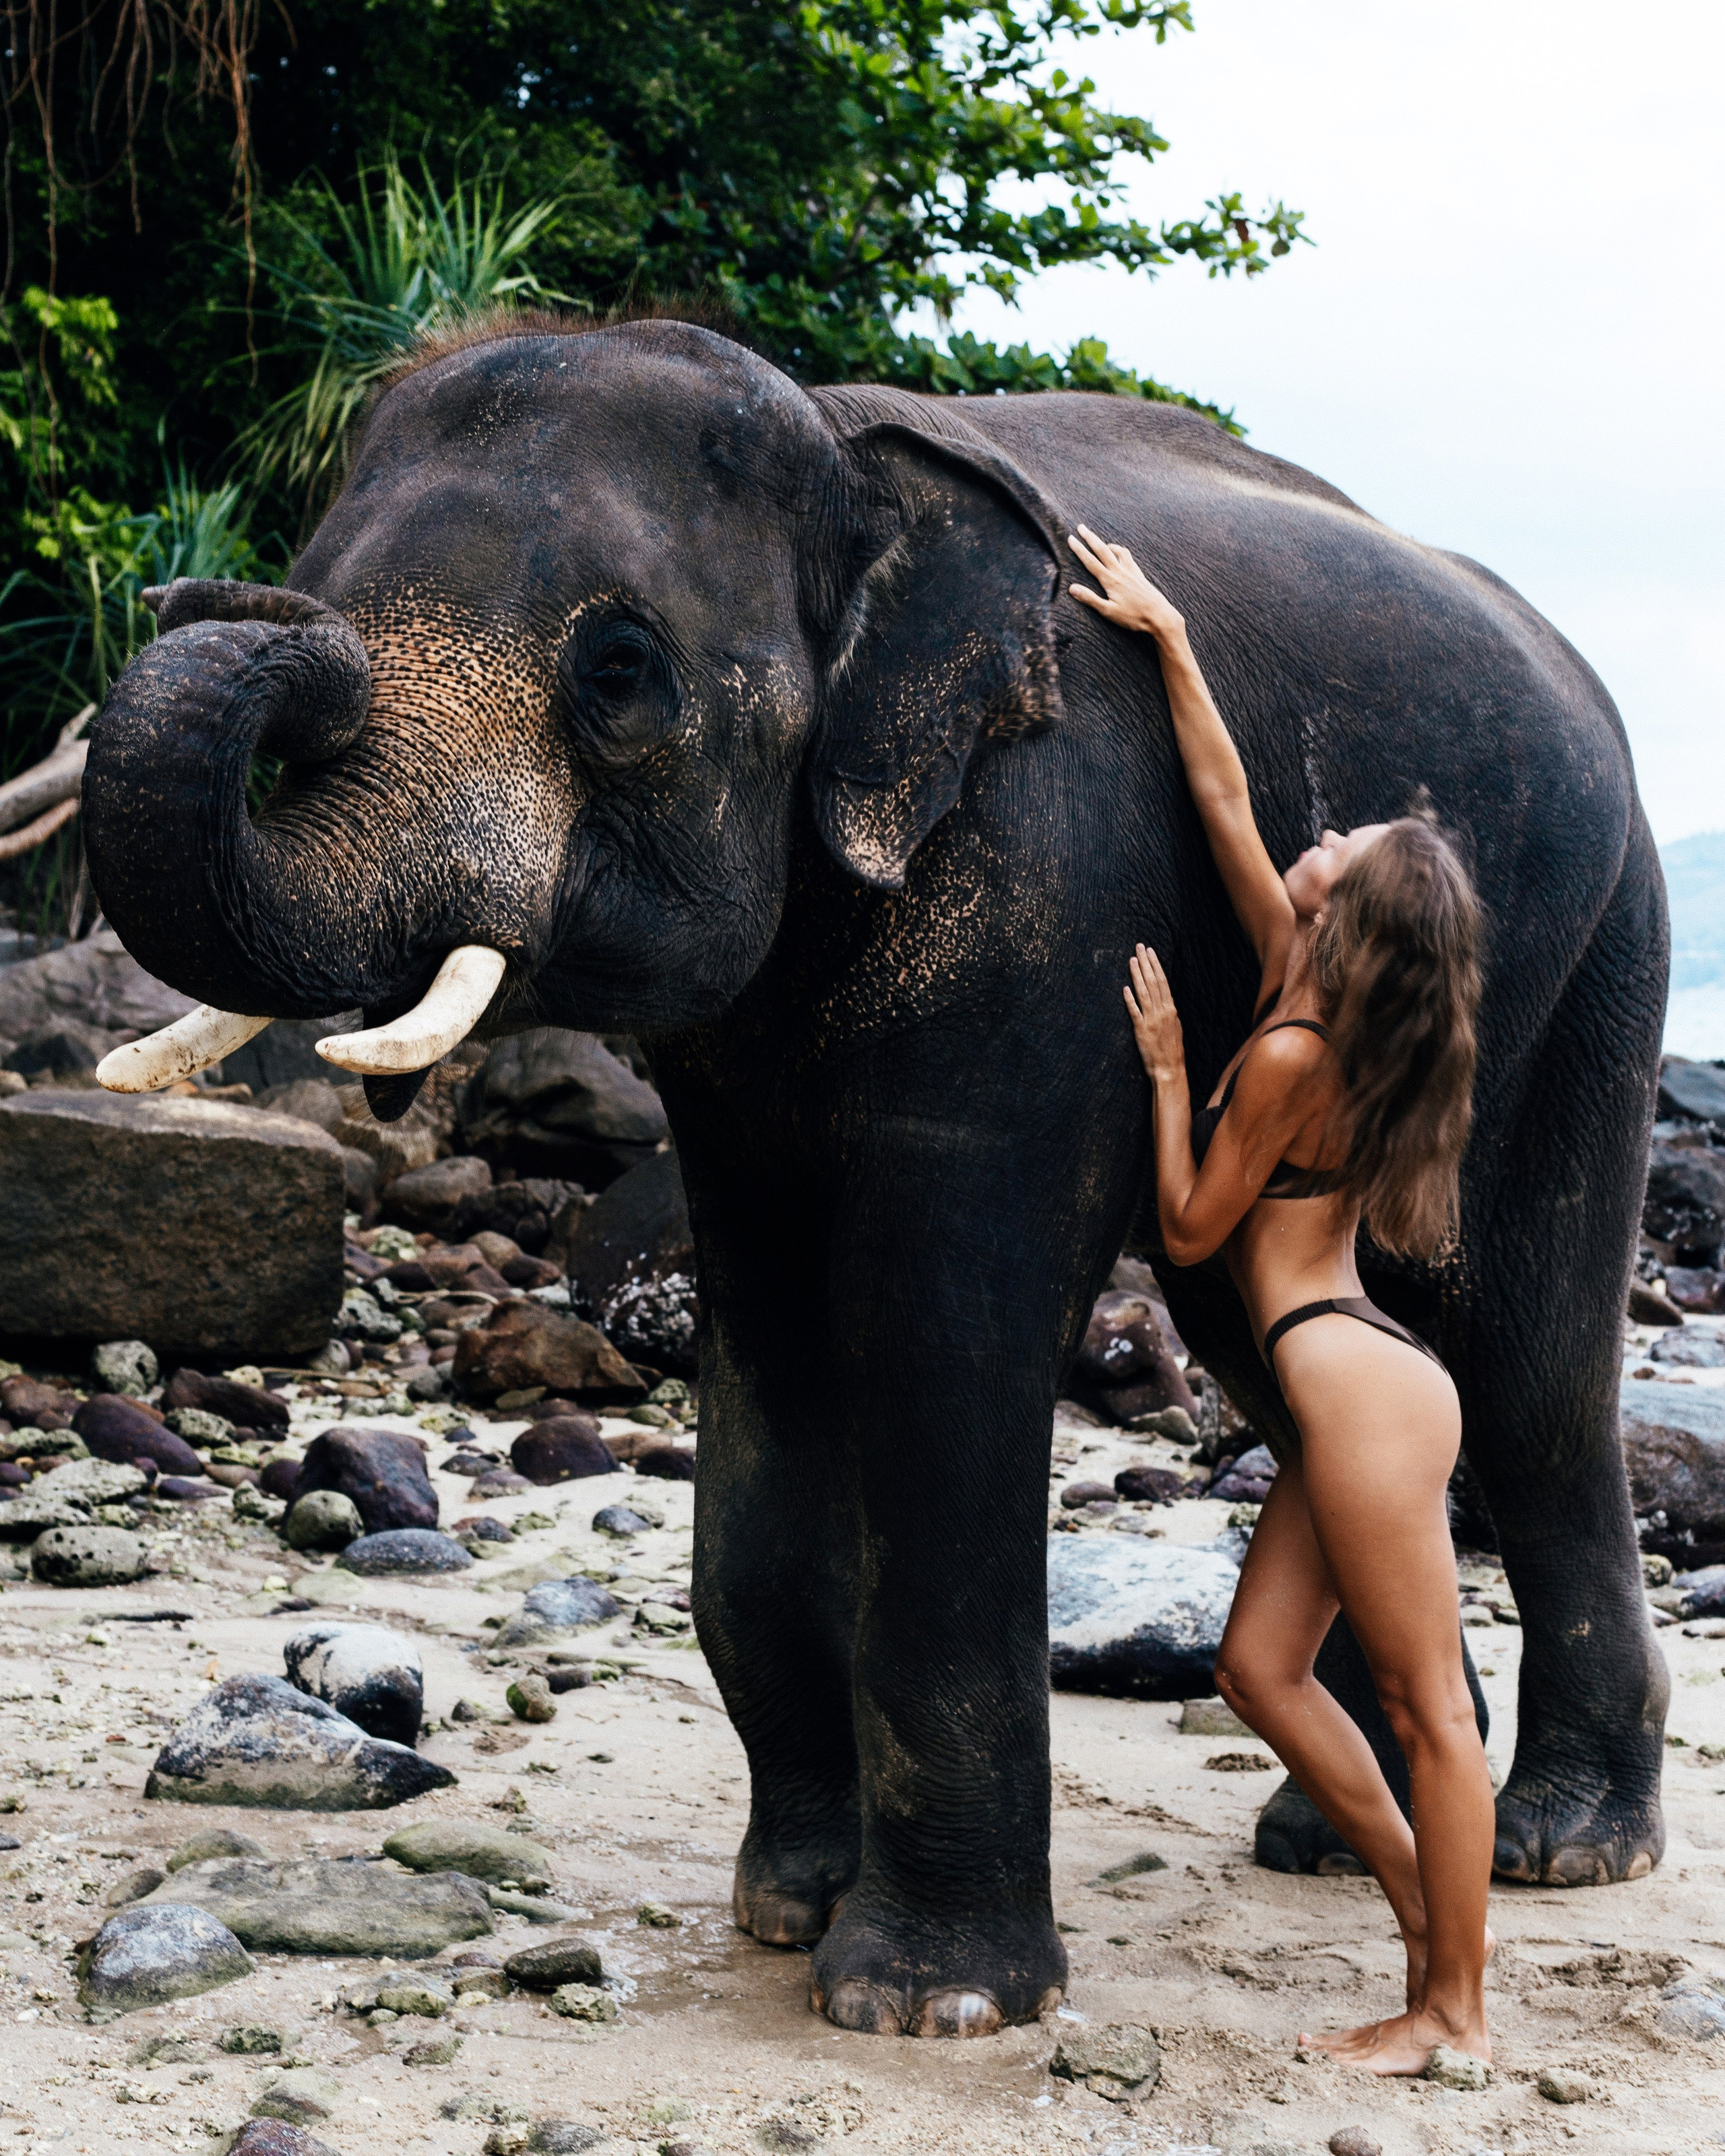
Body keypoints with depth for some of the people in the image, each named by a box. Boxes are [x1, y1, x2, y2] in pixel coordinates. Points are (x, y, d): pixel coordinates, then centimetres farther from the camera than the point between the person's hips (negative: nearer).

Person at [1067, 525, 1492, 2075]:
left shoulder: (1289, 1052, -14)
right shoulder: (1315, 1003, 9)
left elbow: (1192, 1231, -5)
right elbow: (1224, 804, 15)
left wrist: (1168, 1068, -1)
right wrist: (1168, 637, 18)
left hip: (1359, 1382, -10)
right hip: (1351, 1381, 10)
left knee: (1426, 1702, -3)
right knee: (1263, 1665, 13)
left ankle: (1458, 2007, 4)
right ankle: (1429, 1902, 19)